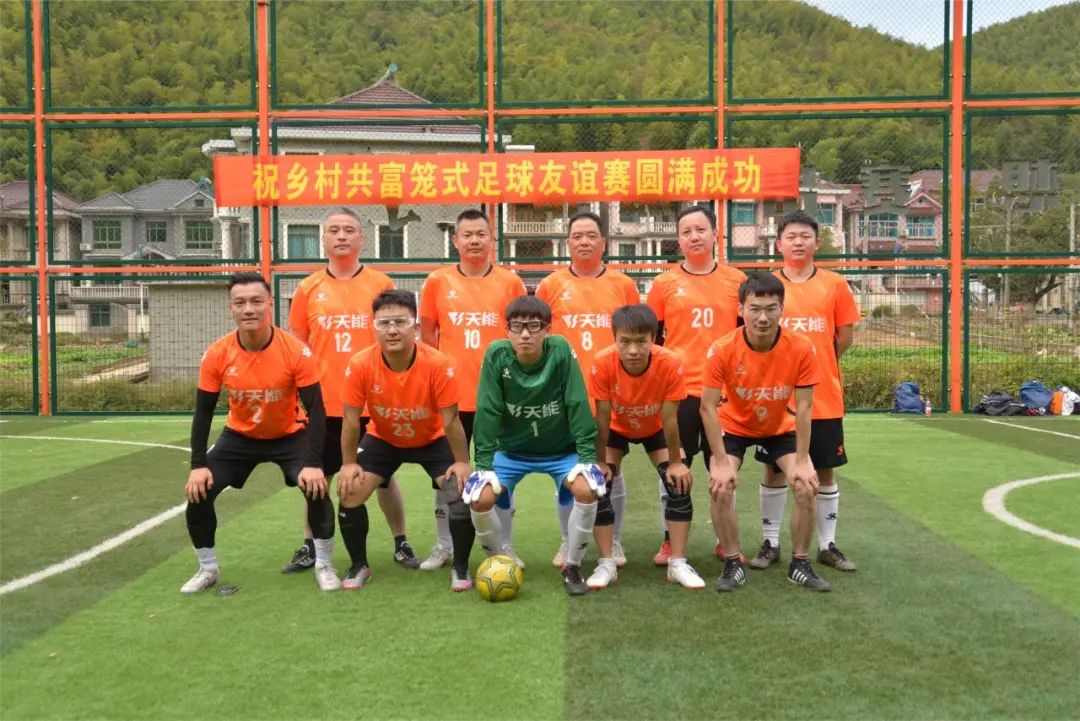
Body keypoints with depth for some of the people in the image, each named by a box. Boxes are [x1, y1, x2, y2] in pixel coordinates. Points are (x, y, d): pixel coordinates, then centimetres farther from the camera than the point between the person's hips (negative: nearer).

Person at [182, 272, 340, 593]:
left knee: (316, 488, -22)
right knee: (199, 492, -10)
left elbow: (315, 409, -22)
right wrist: (198, 465, -16)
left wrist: (313, 464, -30)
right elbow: (203, 412, -9)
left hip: (290, 435, -2)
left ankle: (324, 565, 0)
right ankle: (208, 568, 13)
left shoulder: (296, 351, -25)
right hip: (239, 436, 2)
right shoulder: (217, 354, -19)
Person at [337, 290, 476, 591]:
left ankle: (460, 567, 8)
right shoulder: (360, 364, -27)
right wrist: (349, 463, -10)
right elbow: (351, 419, -14)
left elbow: (450, 420, -21)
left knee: (462, 494, -16)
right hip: (383, 440, 2)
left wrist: (462, 462, -15)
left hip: (432, 440, -1)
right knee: (349, 493, -9)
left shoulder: (437, 364, -32)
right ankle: (359, 566, 15)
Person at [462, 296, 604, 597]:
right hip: (511, 449, 1)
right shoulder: (496, 355, -20)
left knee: (587, 490, -26)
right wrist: (483, 464, -18)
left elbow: (578, 405, -18)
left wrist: (587, 456, -21)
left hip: (562, 449, -1)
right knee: (479, 499, -20)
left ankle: (572, 567, -1)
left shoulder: (561, 350, -21)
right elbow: (487, 412, -16)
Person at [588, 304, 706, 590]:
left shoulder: (671, 364, -36)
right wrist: (600, 462, -17)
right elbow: (602, 418, -24)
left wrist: (675, 462, -16)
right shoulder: (603, 363, -36)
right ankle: (606, 564, -4)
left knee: (679, 483, -14)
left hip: (656, 429, 0)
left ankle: (678, 563, -2)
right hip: (617, 429, 0)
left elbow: (669, 419, -24)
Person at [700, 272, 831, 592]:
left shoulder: (801, 348, -25)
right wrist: (721, 462, -25)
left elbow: (803, 408, -18)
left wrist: (801, 461, -18)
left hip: (780, 427, 1)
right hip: (734, 426, -1)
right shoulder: (722, 350, -29)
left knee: (807, 486, -12)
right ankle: (733, 564, 2)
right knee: (720, 488, -18)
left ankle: (800, 564, 8)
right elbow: (708, 407, -23)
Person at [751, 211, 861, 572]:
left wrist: (816, 364, 5)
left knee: (825, 472, 9)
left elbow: (845, 336, 7)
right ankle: (770, 544, 20)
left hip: (824, 397, 1)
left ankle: (827, 546, 21)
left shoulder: (835, 284, 1)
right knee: (774, 471, 7)